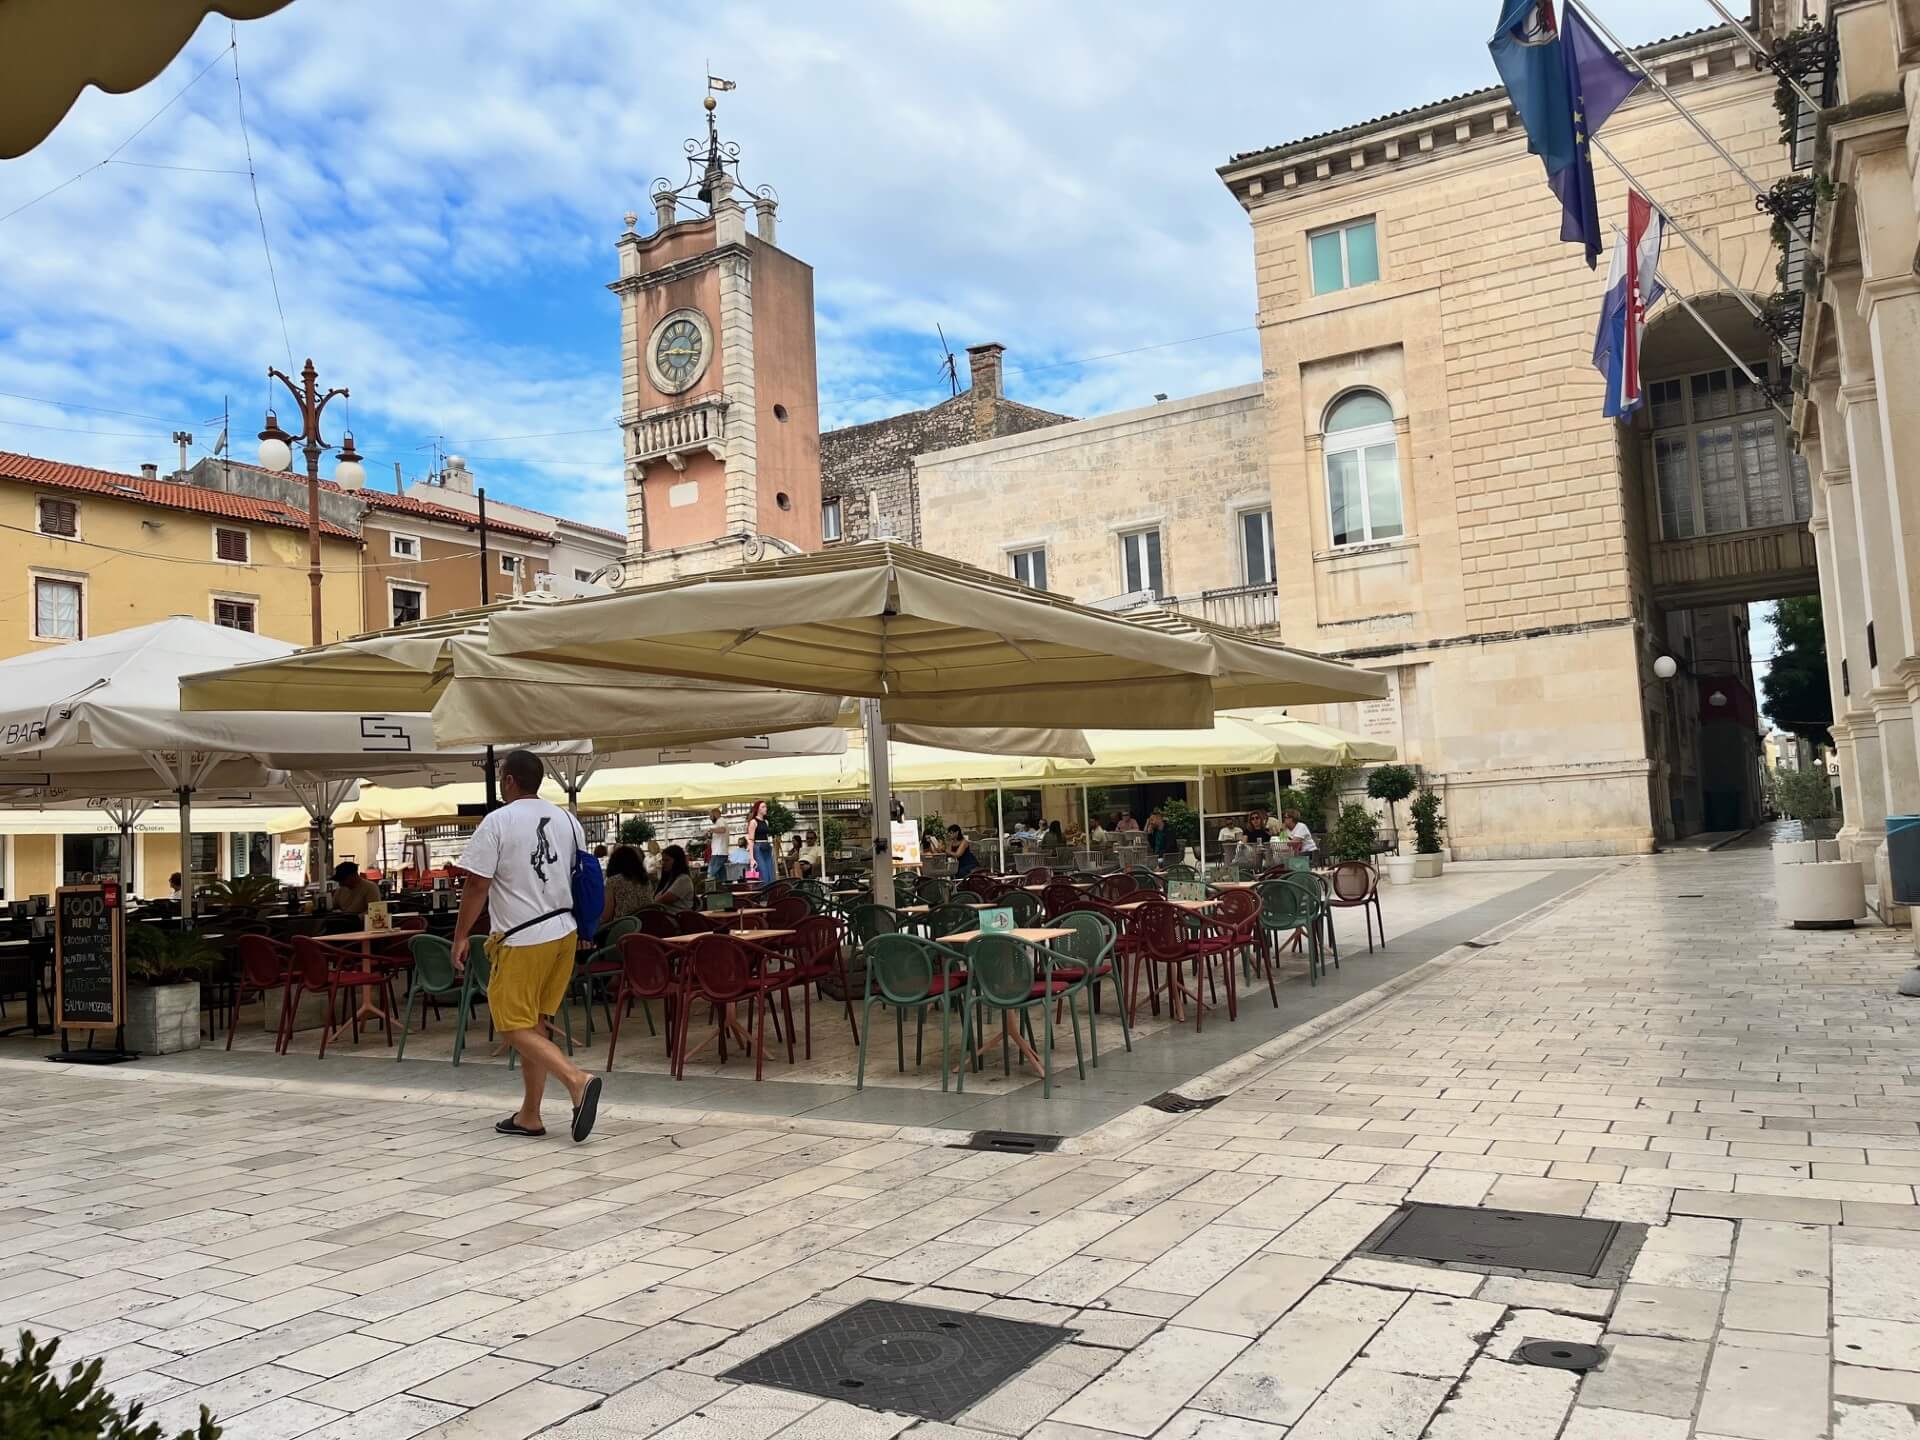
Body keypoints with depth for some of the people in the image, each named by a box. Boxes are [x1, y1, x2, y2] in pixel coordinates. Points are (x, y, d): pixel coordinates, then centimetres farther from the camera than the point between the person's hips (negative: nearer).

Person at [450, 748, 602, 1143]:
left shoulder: (498, 822, -10)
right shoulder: (566, 820, 9)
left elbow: (477, 885, -11)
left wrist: (460, 936, -1)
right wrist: (583, 928, 23)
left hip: (521, 940, -7)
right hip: (564, 933, 7)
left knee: (515, 1027, -1)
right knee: (530, 1024, 15)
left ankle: (577, 1080, -20)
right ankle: (529, 1116, 19)